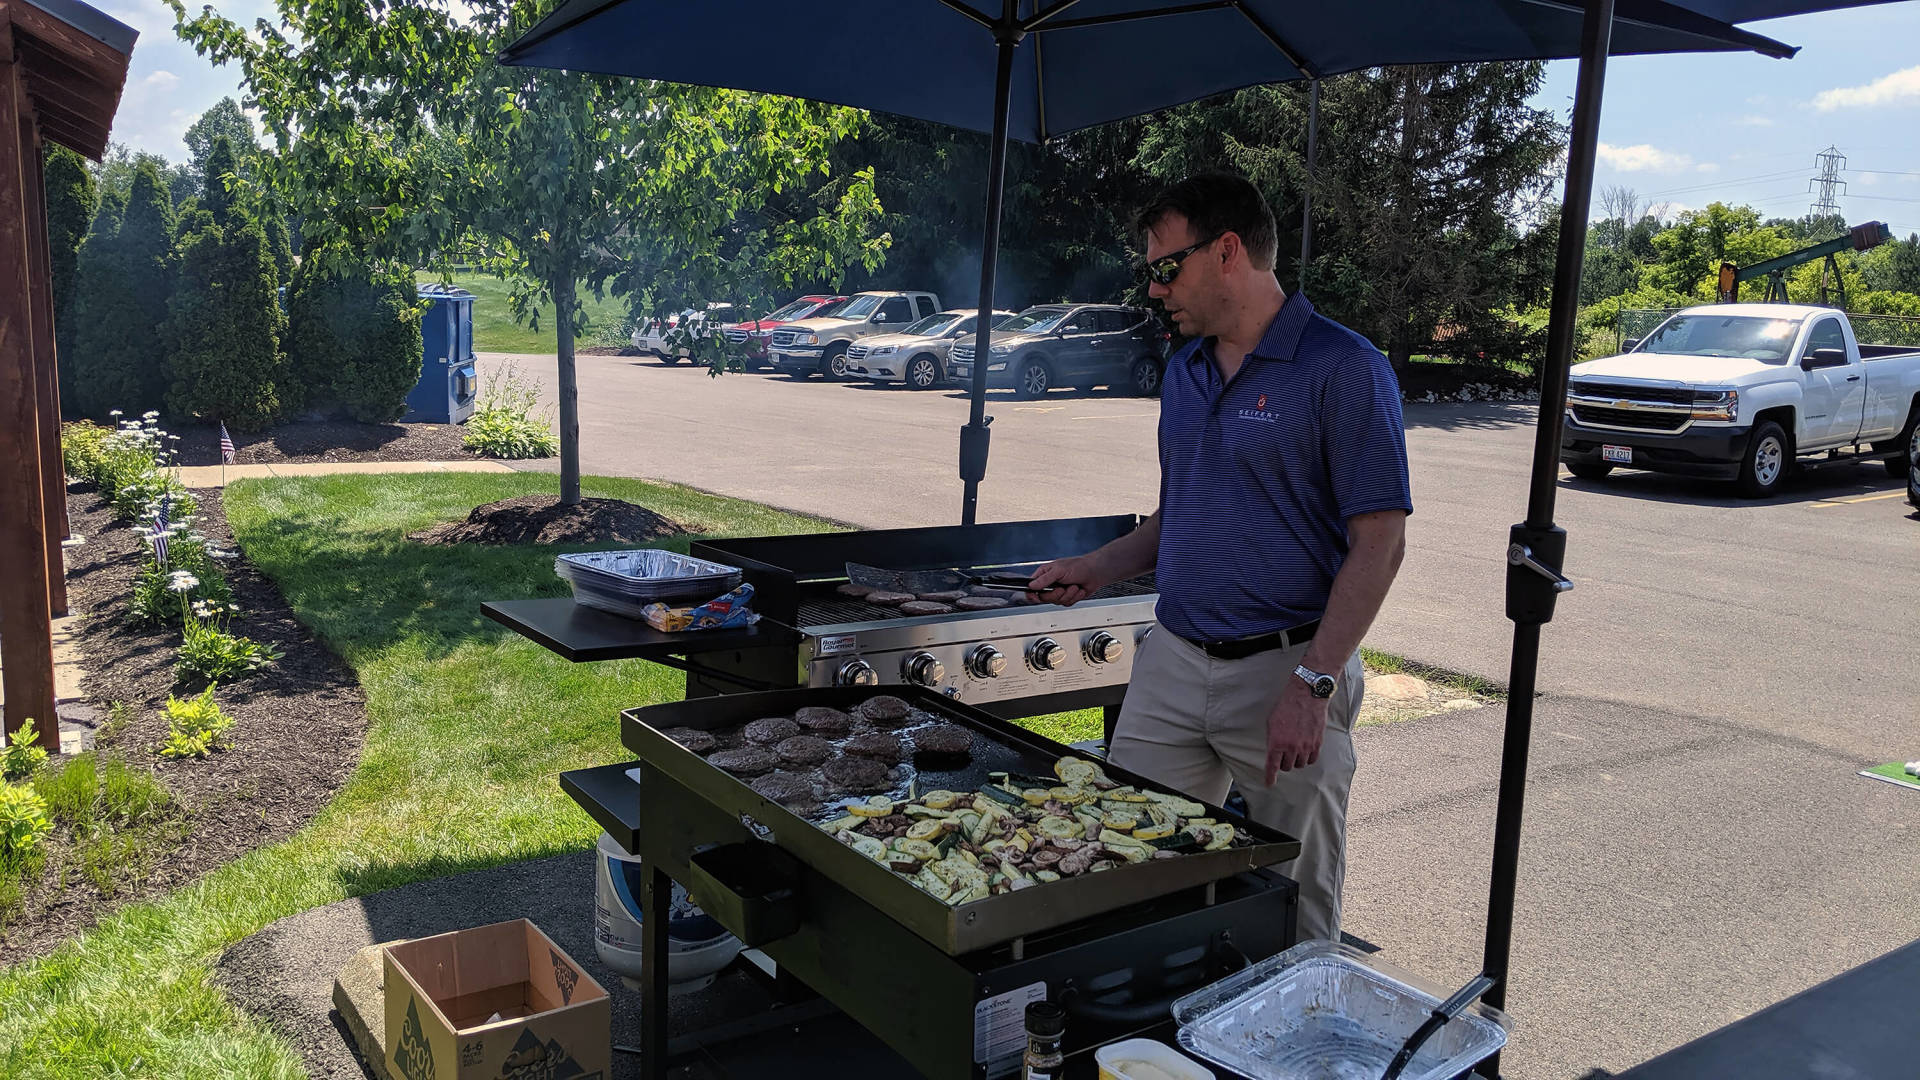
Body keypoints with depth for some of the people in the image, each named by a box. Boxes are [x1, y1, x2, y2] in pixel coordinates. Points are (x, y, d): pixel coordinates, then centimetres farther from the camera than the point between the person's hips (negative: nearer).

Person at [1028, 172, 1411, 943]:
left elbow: (1379, 541, -14)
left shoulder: (1342, 369, -10)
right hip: (1172, 662, 6)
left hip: (1286, 670, -6)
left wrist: (1313, 684, -19)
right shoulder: (1185, 370, 12)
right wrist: (1100, 568, 7)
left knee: (1293, 907, 7)